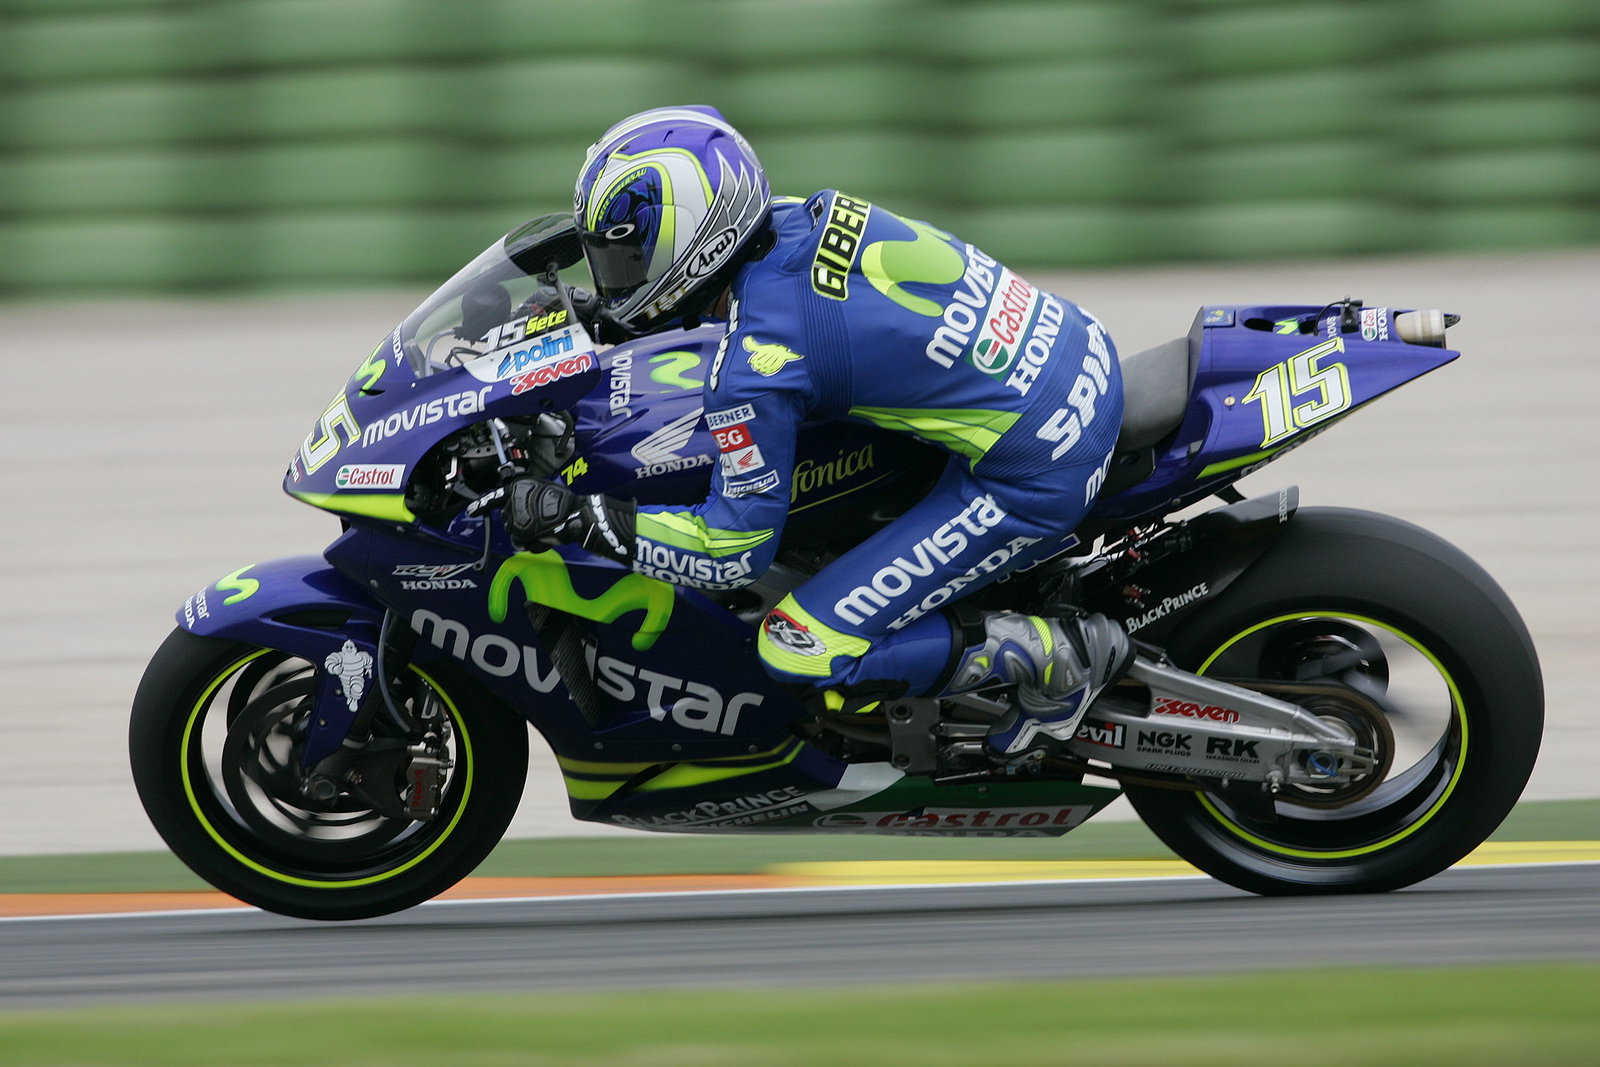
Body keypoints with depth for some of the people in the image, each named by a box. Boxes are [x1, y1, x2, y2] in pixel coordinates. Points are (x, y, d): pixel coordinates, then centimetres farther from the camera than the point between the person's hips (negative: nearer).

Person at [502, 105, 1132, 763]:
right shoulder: (803, 217, 4)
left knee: (802, 650, -6)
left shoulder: (755, 365, -19)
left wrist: (573, 519, -9)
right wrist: (622, 325, 29)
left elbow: (734, 552, -12)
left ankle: (1059, 656, 0)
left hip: (1036, 481, -9)